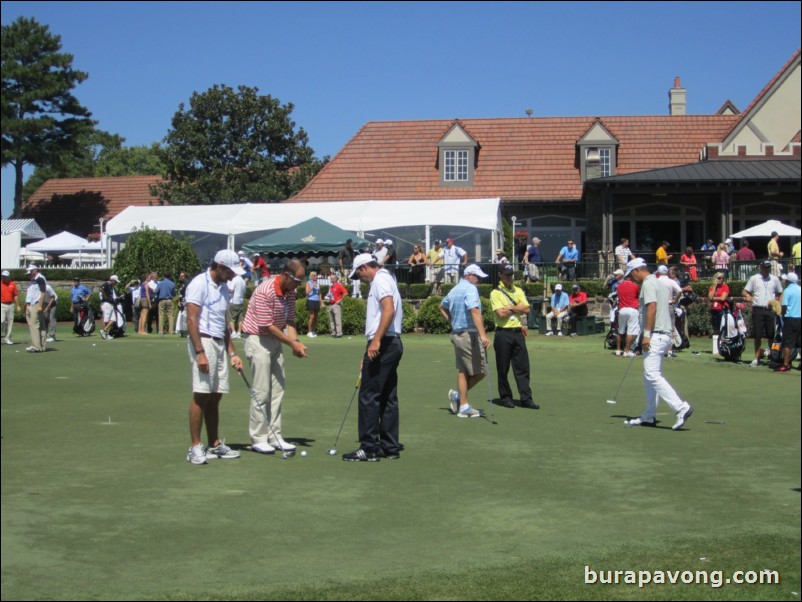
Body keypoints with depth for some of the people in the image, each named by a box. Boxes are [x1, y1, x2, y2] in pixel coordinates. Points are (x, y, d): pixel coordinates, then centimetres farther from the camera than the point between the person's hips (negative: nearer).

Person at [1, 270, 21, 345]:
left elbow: (16, 295, 10)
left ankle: (7, 338, 12)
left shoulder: (13, 284, 7)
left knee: (10, 322, 4)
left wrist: (17, 305, 6)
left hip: (11, 305, 3)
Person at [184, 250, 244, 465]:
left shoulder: (223, 288, 18)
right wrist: (199, 352, -21)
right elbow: (191, 320, -14)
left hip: (219, 344, 8)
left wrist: (232, 354, 19)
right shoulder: (199, 284, -8)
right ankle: (195, 447, -4)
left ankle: (215, 445, 13)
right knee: (201, 395, -8)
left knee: (215, 397, 8)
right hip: (203, 342, -8)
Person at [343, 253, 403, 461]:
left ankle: (369, 448, -5)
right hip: (392, 343, 11)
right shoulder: (385, 279, 22)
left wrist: (376, 340, -28)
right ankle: (390, 447, 12)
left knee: (368, 396, -7)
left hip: (382, 344, -11)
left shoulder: (380, 280, -10)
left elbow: (389, 310, -25)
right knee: (388, 398, 10)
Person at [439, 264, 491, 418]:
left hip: (457, 334, 9)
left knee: (463, 371, 12)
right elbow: (475, 312, -27)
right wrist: (483, 335, -34)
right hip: (470, 335, -9)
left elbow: (442, 307, 29)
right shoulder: (470, 289, -14)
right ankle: (459, 396, 6)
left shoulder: (454, 290, 14)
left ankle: (463, 406, 12)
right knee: (480, 372, 0)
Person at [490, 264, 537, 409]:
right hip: (503, 333, -4)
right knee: (503, 369, 3)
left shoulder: (518, 291, 14)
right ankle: (505, 397, 14)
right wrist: (517, 307, -3)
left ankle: (526, 398, 2)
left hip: (518, 333, 4)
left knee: (523, 367, 1)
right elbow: (501, 313, -15)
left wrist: (511, 307, -8)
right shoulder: (495, 293, -2)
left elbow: (527, 310, 2)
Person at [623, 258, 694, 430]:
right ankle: (649, 416, 14)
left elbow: (652, 308, -21)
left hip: (655, 335, -11)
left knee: (653, 375, -15)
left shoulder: (648, 284, -9)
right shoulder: (659, 284, 21)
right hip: (664, 334, 11)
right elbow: (668, 311, 24)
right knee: (650, 376, 12)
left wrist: (647, 334, -23)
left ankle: (681, 408, -20)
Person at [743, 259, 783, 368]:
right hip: (758, 309, -1)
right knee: (757, 335, 2)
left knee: (771, 335, 4)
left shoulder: (775, 279, 9)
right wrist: (748, 296, -17)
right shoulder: (754, 279, 5)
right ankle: (756, 358, 9)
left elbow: (780, 293, 16)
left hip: (770, 310, 1)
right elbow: (745, 291, 5)